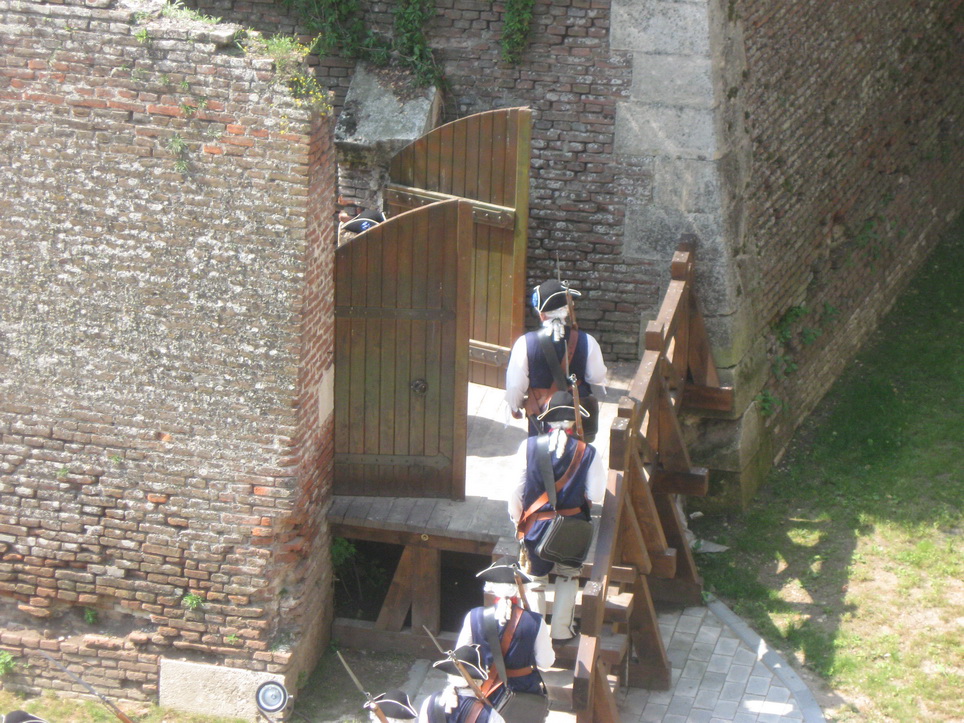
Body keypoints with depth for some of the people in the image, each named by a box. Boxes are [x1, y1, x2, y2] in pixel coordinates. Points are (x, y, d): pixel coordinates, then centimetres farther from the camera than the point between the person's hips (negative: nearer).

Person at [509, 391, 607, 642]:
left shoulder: (529, 446, -11)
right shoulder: (587, 453, -12)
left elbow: (516, 490, -7)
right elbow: (596, 495, -10)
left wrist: (517, 519, 9)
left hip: (535, 527, 0)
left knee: (535, 579, 17)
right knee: (567, 577, 22)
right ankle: (561, 631, 23)